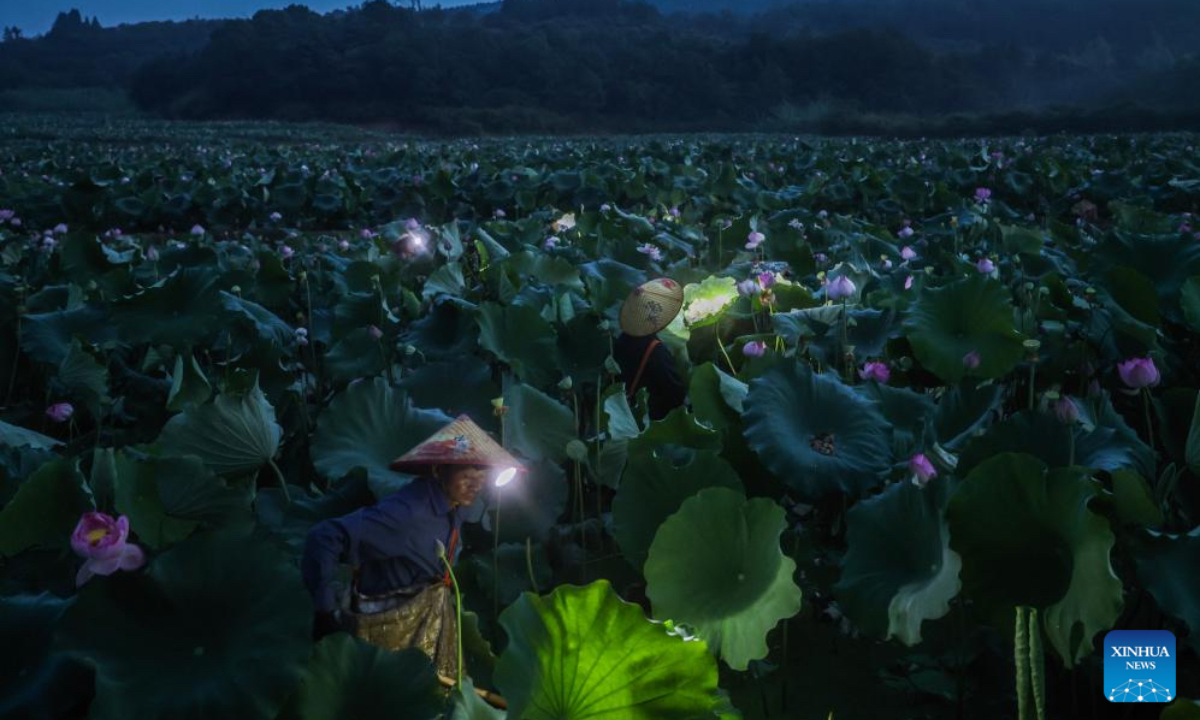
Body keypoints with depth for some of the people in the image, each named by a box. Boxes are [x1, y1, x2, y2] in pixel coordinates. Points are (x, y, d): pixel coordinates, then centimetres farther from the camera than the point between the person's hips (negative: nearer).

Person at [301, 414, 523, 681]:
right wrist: (325, 613, -30)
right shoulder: (406, 511, -33)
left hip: (433, 616, 8)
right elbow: (325, 538, -37)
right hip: (390, 624, -8)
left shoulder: (452, 504, -6)